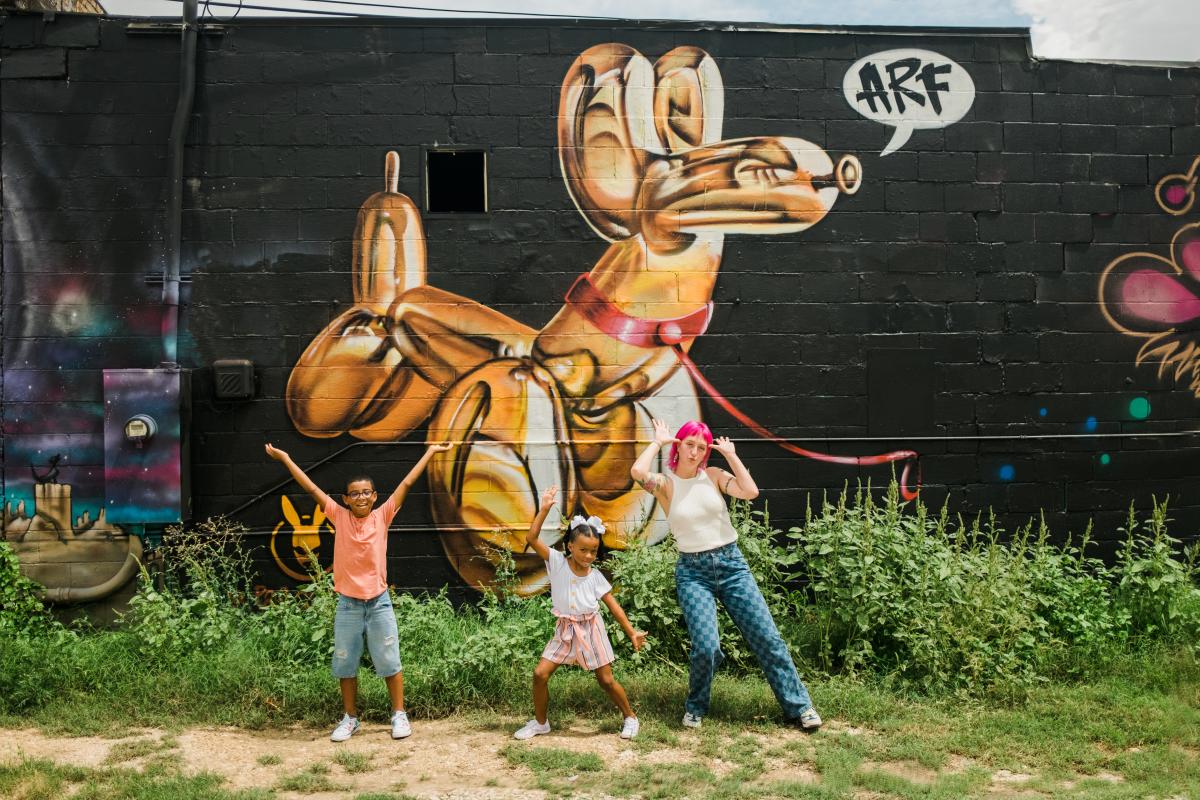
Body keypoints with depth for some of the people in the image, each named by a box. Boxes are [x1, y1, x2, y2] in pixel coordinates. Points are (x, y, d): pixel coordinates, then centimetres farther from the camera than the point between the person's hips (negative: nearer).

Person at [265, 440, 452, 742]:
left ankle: (399, 715, 19)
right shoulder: (339, 517, -4)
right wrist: (284, 458, -1)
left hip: (379, 603, -1)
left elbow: (407, 483, -6)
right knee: (346, 664, 10)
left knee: (389, 662, 7)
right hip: (347, 604, 1)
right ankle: (350, 718, 25)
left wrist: (431, 451, -4)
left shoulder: (382, 516, -5)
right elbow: (311, 487, -3)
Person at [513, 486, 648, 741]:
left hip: (590, 629, -1)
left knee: (606, 680, 2)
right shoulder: (557, 562, -10)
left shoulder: (595, 576, -8)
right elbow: (531, 538, -22)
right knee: (540, 674, -5)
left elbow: (614, 606, -3)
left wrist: (632, 633, -8)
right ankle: (540, 722, 15)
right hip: (565, 630, 1)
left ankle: (630, 717, 24)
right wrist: (544, 509, -28)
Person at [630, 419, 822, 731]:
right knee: (706, 646, -17)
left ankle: (799, 705, 14)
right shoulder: (666, 484, -2)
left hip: (731, 564, 3)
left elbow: (751, 492, -13)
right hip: (693, 571, -2)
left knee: (767, 637, 0)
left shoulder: (714, 475, 4)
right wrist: (658, 441, -8)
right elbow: (637, 471, -24)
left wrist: (730, 455, -7)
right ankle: (695, 708, 10)